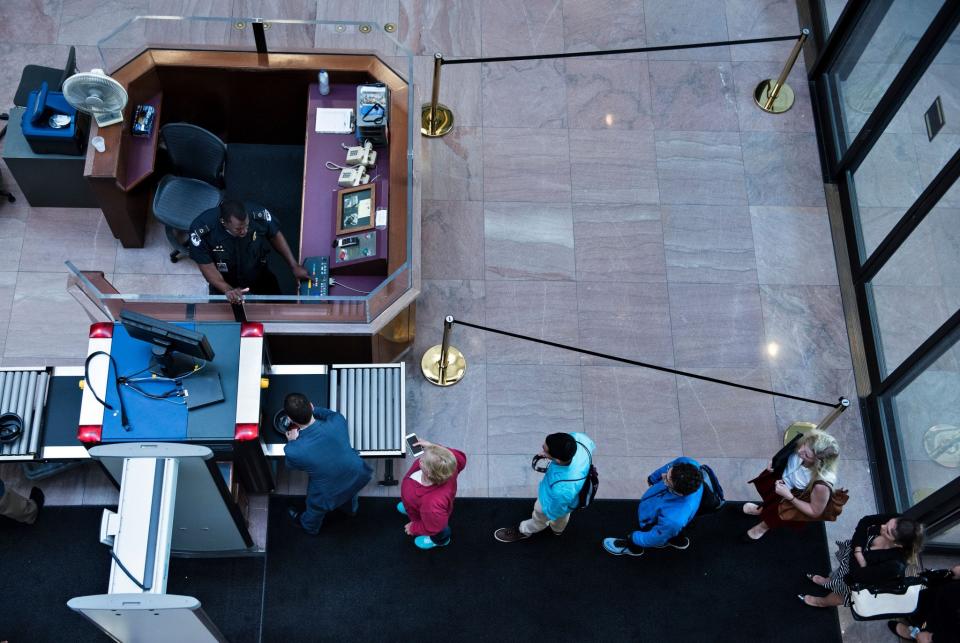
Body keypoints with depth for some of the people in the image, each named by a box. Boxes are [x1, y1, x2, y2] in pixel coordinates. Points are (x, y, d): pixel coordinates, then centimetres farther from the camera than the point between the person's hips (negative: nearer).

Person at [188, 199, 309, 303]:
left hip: (259, 275, 1)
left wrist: (294, 266, -8)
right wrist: (228, 289, -39)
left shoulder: (259, 215, -32)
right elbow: (206, 265, -24)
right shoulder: (201, 229, -36)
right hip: (224, 280, -1)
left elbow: (275, 235, -11)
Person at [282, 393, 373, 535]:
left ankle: (309, 527, 66)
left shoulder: (293, 451, -36)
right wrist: (313, 410, 8)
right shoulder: (337, 422, -31)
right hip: (358, 476, 2)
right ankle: (350, 508, 70)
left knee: (315, 509, 34)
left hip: (329, 495, -2)